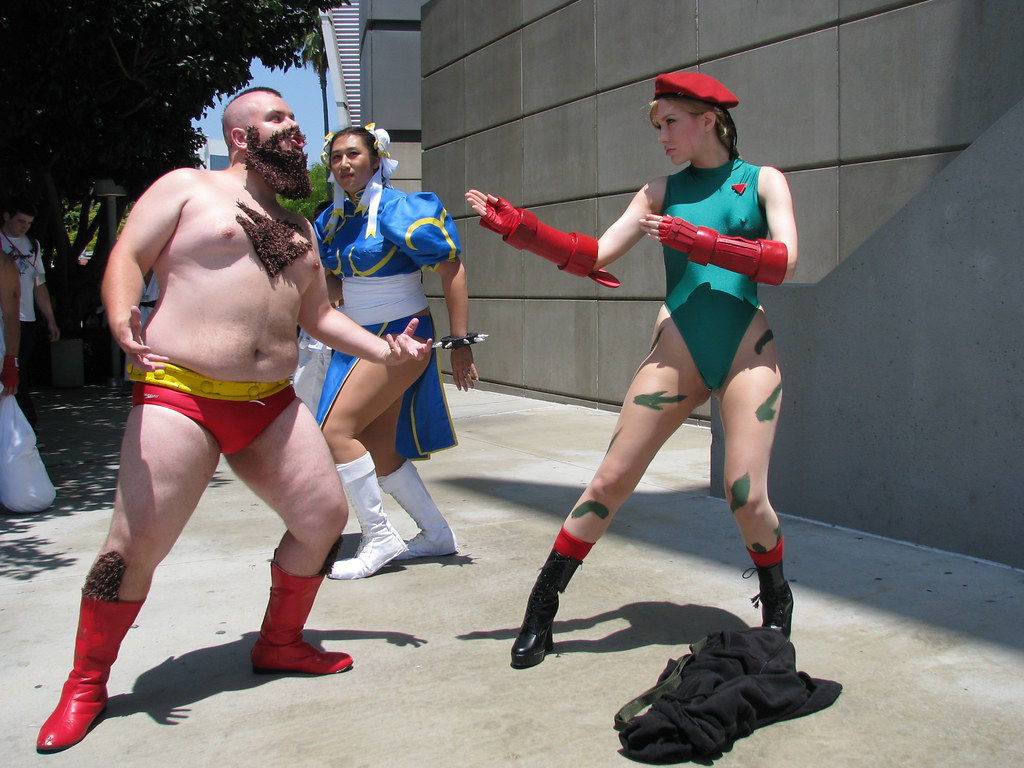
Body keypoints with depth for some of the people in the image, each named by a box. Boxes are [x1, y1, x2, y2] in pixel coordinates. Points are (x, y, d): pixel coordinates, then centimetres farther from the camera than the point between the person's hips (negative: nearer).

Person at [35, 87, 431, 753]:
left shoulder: (297, 228, 22)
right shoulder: (187, 187, 4)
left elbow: (318, 315, 24)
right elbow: (128, 259, -3)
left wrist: (381, 349, 11)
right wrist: (124, 323, -23)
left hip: (271, 405, 6)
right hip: (181, 395, -6)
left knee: (325, 517, 2)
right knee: (137, 542, -9)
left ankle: (280, 643, 25)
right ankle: (87, 684, 11)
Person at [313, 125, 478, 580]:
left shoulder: (396, 210, -13)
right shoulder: (332, 221, 10)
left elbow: (451, 269, -15)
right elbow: (333, 284, 21)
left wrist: (460, 342, -17)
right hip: (358, 340, 8)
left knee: (337, 429, -17)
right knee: (378, 449, 10)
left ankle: (380, 540, -6)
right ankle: (436, 533, 25)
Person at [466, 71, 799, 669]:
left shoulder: (764, 181, 6)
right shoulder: (663, 191, 12)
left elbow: (784, 260, -9)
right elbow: (593, 256, 6)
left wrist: (693, 239, -15)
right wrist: (516, 227, -4)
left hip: (747, 351, -2)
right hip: (677, 350, 2)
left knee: (747, 495, -10)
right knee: (611, 481, -3)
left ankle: (777, 609, 19)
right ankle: (541, 610, 8)